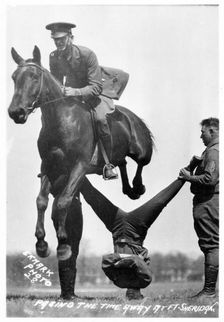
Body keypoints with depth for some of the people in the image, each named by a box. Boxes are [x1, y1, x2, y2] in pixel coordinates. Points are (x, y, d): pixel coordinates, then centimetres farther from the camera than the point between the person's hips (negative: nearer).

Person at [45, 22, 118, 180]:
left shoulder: (87, 54, -24)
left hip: (92, 94, -5)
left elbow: (96, 87, -25)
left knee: (100, 119, -31)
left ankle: (109, 164, -19)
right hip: (70, 94, 5)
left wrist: (75, 92, -41)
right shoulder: (54, 57, -9)